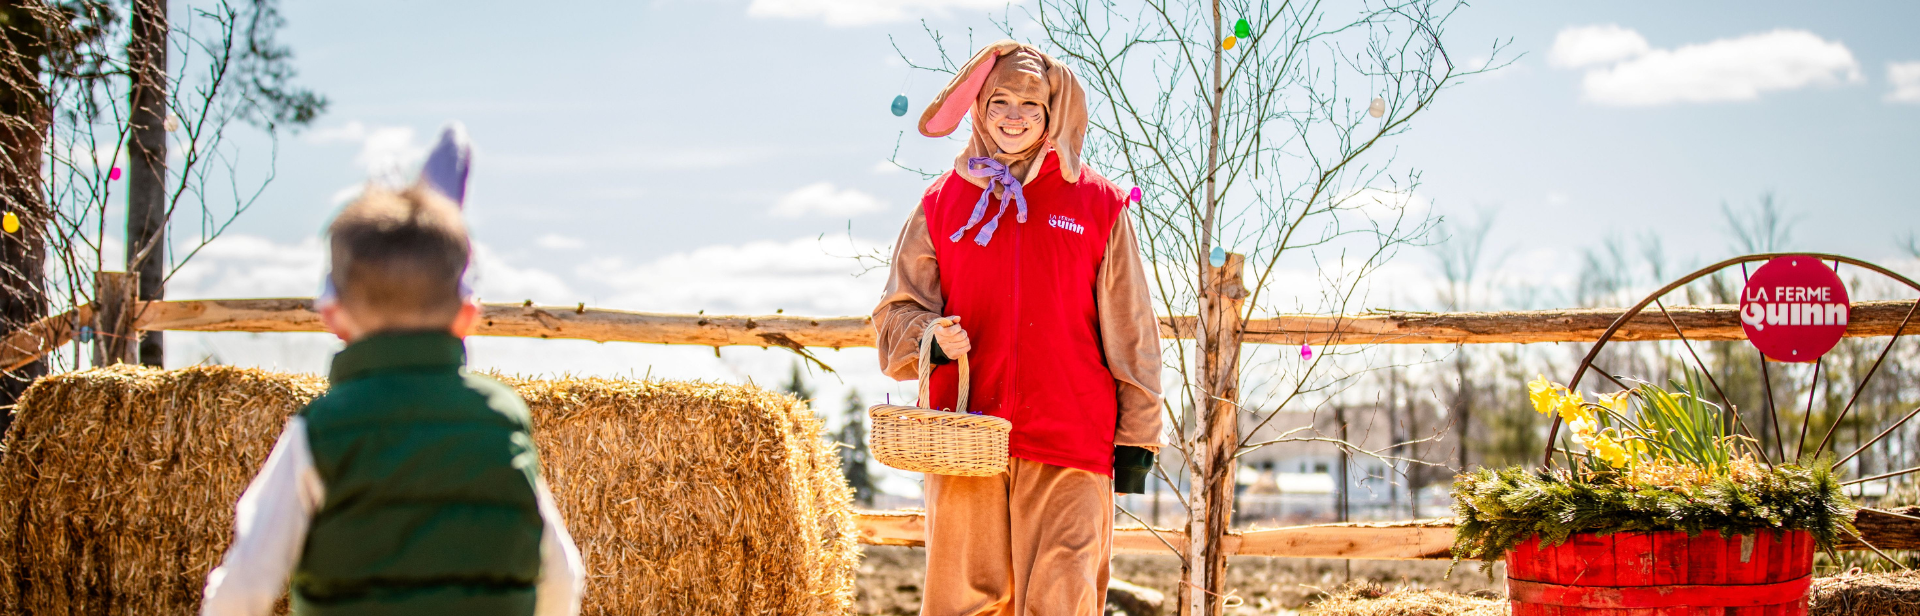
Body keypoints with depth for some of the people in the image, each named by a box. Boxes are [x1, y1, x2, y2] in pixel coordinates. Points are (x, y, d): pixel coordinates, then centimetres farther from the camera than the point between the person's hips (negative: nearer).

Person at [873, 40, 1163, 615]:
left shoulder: (1097, 203, 8)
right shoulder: (942, 203, 12)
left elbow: (1128, 329, 8)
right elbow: (897, 313, 12)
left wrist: (1136, 437, 4)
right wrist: (931, 337, -11)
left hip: (1069, 444, -1)